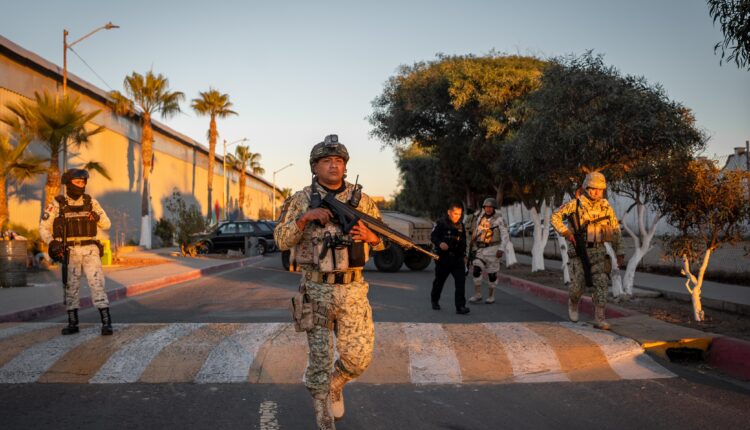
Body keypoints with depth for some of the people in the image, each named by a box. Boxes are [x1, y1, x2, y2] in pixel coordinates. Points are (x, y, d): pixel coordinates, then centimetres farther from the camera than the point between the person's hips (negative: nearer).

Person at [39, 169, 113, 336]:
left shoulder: (91, 201, 3)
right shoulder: (57, 204, -3)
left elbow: (106, 224, 4)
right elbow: (43, 228, 0)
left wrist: (98, 217, -20)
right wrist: (52, 243, -19)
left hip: (90, 250, 0)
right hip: (69, 252, 0)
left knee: (97, 283, -10)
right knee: (71, 287, 4)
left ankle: (106, 323, -10)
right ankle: (72, 323, 16)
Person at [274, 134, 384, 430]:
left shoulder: (362, 200, 2)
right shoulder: (303, 199, -1)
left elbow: (381, 241, 9)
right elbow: (282, 240, -5)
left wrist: (369, 235, -15)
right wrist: (305, 217, -21)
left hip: (352, 289, 1)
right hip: (315, 289, -1)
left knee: (358, 358, 2)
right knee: (319, 358, 6)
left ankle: (336, 384, 35)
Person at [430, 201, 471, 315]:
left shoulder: (460, 225, 11)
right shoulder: (441, 223, -6)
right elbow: (433, 236, -9)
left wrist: (464, 255, 22)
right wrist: (440, 243, -28)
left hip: (457, 258, 4)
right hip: (443, 258, -3)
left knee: (461, 281, -11)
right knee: (439, 280, 11)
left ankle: (460, 306, -12)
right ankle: (435, 301, 34)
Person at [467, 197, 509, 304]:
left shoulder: (499, 220, -9)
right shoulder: (480, 219, 7)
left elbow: (505, 236, -13)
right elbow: (476, 234, 16)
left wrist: (501, 249, -25)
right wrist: (473, 249, 16)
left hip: (493, 249, -4)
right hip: (481, 249, 4)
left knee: (492, 274, 4)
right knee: (476, 270, -12)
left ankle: (491, 296, 20)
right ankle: (477, 296, -7)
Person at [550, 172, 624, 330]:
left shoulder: (606, 207, -1)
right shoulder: (574, 204, -9)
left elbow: (615, 230, 6)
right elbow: (555, 216, -1)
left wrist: (619, 252, 1)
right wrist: (566, 232, -15)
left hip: (597, 250, 2)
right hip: (578, 250, -2)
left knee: (601, 282, -13)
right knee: (578, 284, -4)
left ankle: (599, 318, -11)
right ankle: (573, 302, 31)